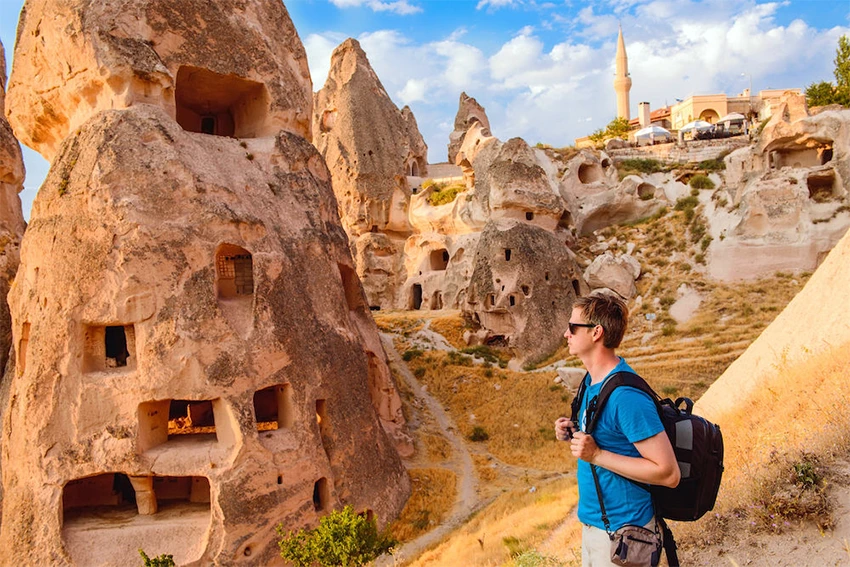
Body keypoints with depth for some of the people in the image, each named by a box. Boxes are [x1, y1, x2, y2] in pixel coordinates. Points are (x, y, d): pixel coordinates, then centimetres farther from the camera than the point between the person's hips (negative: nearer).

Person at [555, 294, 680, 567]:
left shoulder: (626, 395, -27)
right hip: (593, 519, 9)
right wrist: (575, 432, -2)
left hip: (620, 531, -8)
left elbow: (668, 473, -26)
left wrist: (596, 455, -27)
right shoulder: (593, 379, 2)